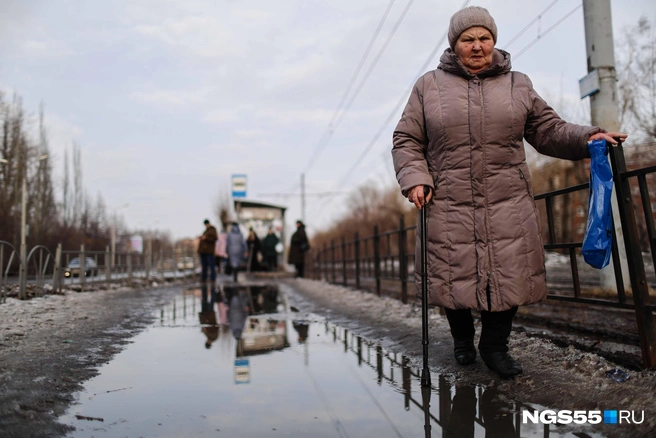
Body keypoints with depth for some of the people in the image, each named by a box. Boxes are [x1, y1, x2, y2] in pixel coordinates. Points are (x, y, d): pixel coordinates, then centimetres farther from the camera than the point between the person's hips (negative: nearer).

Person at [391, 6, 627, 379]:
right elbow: (406, 141, 7)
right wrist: (414, 179, -7)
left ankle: (495, 346, 25)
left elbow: (548, 131, 14)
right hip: (449, 207, -1)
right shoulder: (428, 86, 7)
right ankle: (463, 340, 31)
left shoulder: (518, 85, 13)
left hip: (508, 207, 2)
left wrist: (586, 138, -3)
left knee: (509, 278, 2)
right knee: (454, 278, 5)